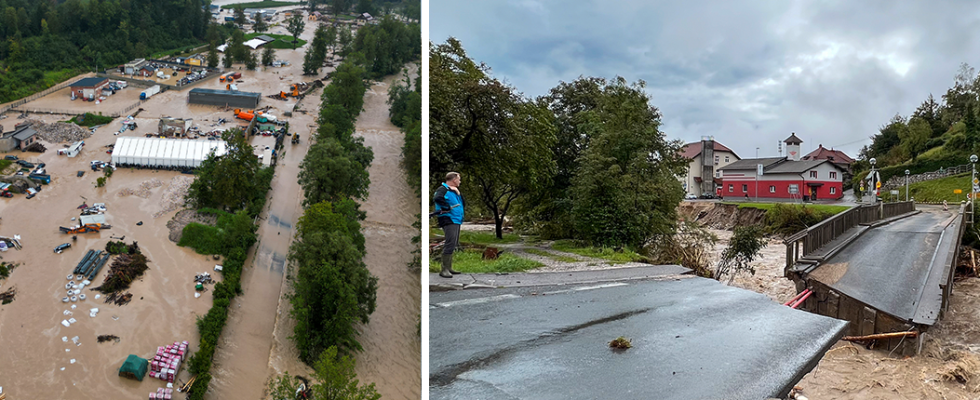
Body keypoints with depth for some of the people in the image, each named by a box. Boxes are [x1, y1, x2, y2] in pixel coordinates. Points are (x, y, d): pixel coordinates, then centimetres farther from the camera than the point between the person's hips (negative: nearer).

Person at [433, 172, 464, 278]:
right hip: (448, 220, -10)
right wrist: (447, 207, -23)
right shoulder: (443, 189, -9)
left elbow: (463, 203, 14)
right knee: (450, 244, -16)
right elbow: (437, 198, -29)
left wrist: (458, 194, 0)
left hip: (456, 220, 10)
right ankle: (444, 269, -14)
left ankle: (449, 267, 24)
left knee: (454, 244, 15)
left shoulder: (454, 190, 21)